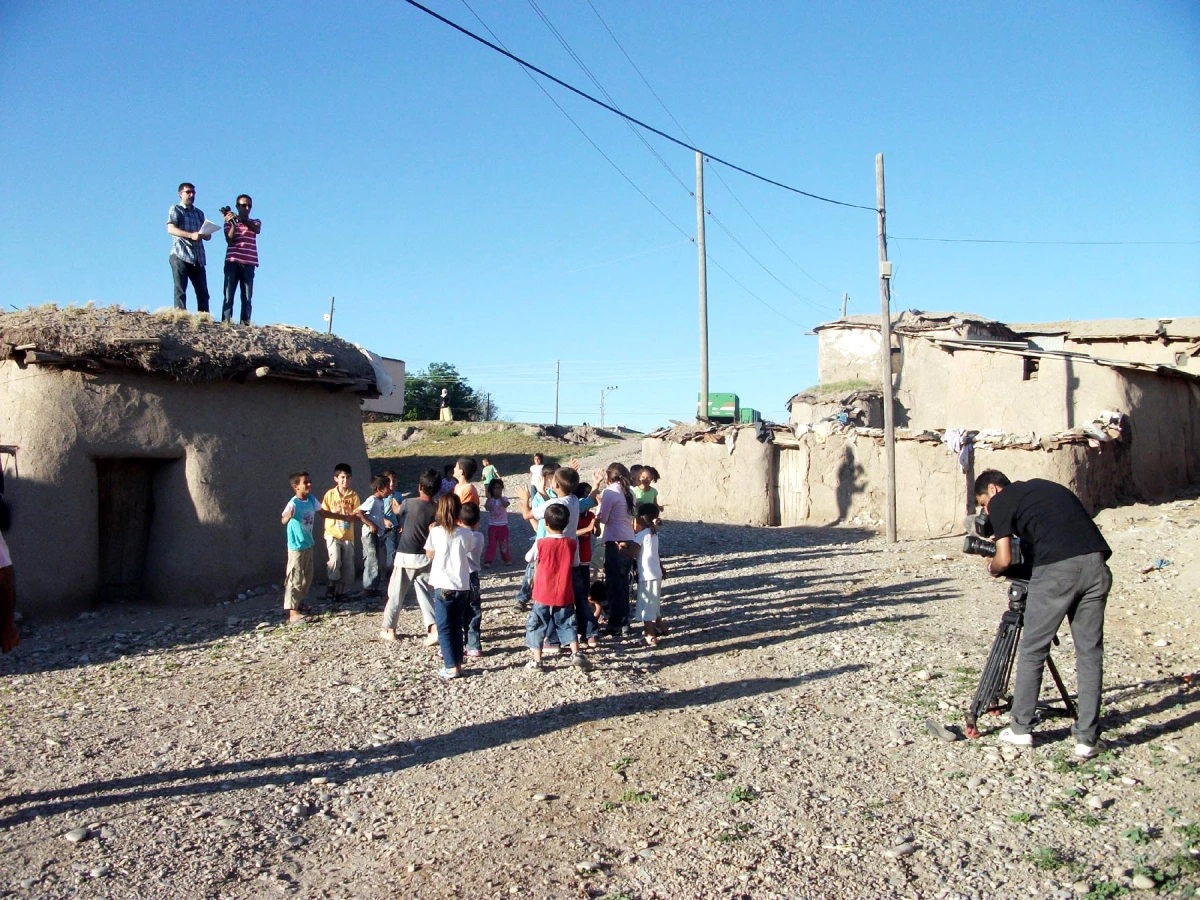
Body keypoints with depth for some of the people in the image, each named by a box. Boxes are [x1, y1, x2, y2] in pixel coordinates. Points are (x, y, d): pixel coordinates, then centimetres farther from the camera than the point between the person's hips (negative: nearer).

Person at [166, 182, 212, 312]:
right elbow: (171, 229, -8)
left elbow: (207, 236, 21)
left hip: (198, 258, 5)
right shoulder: (175, 209, 8)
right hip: (180, 256, -5)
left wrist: (206, 235, -4)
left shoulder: (199, 213, 24)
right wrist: (191, 235, -21)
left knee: (203, 292, -3)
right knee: (180, 290, -8)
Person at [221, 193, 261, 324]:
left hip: (249, 264, 1)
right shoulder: (229, 221, 15)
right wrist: (233, 223, -14)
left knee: (247, 297, -6)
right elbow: (229, 240, -1)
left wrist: (240, 219, -21)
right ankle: (225, 322, -12)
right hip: (232, 262, -1)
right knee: (228, 296, -7)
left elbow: (257, 230, -9)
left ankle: (245, 323, -9)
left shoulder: (256, 222, 17)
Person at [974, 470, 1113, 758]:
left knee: (1032, 650, 8)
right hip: (1096, 563, 6)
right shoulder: (1044, 486, 30)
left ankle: (1021, 729, 17)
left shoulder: (1001, 501, 10)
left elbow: (1004, 560, 1)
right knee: (1090, 652, 11)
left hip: (1056, 569, -6)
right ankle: (1087, 738, 12)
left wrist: (991, 568, 22)